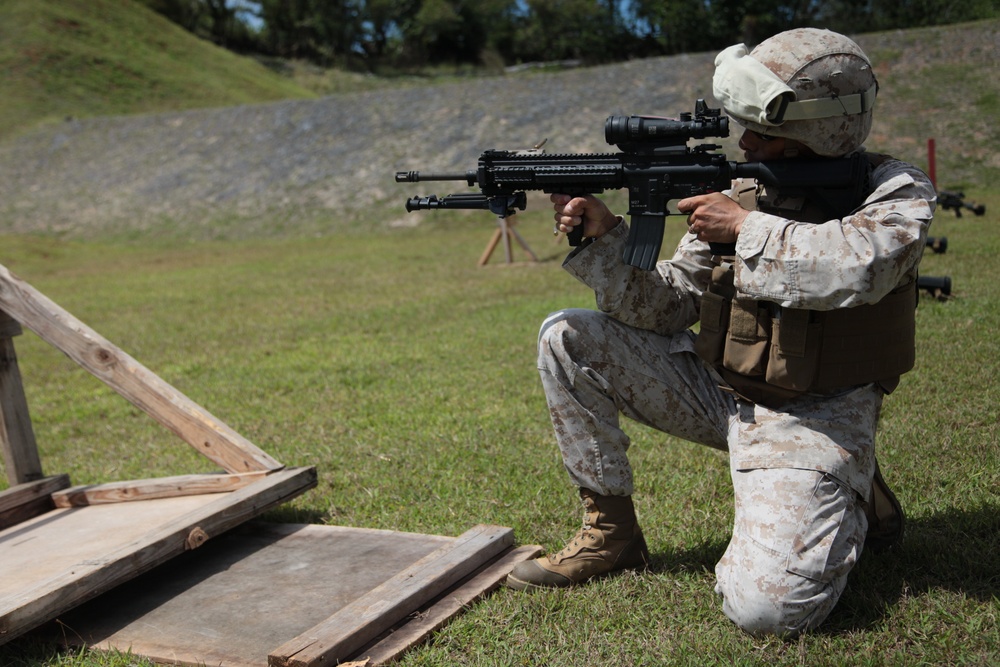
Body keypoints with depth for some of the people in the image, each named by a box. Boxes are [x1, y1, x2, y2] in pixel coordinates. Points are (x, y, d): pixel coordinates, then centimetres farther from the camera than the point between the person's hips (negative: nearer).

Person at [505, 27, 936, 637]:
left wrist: (746, 229, -24)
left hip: (813, 419, -5)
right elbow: (663, 308, 1)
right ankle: (610, 533, 6)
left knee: (768, 607, -26)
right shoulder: (741, 195, 3)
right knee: (568, 338, -4)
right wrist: (603, 233, -13)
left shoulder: (897, 194, -8)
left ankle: (851, 505, 9)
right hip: (720, 391, 5)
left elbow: (859, 267, -33)